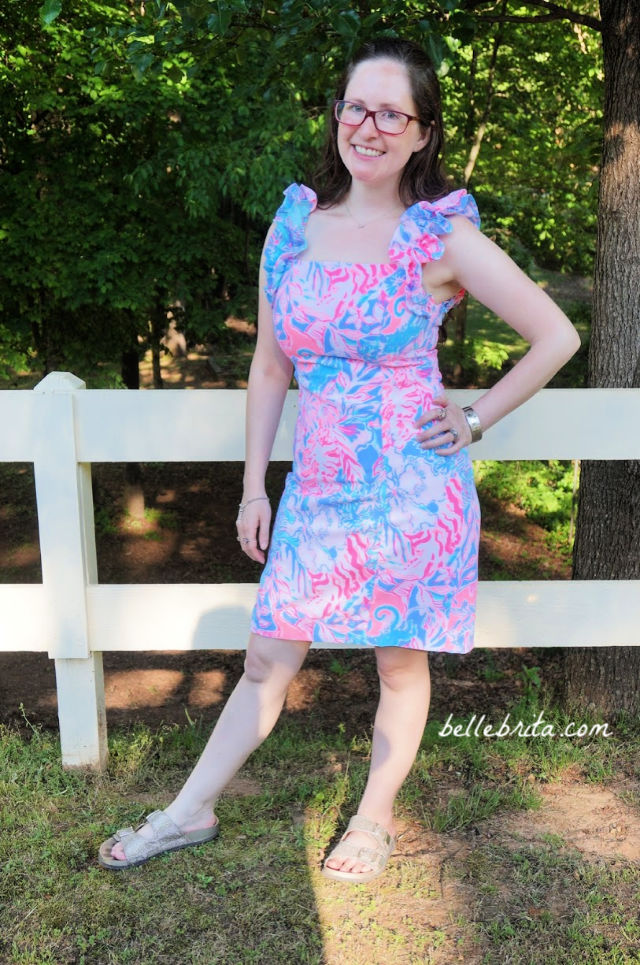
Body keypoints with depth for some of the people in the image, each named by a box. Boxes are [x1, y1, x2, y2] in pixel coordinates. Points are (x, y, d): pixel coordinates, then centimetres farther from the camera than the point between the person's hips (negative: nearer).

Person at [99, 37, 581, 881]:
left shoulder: (444, 237, -8)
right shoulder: (295, 223, 3)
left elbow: (558, 337, -3)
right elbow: (271, 366, 8)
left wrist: (474, 421, -4)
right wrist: (254, 488, 8)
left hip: (411, 488, -3)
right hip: (318, 487, 3)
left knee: (400, 660, 12)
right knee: (268, 660, 12)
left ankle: (375, 819, 35)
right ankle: (190, 812, 30)